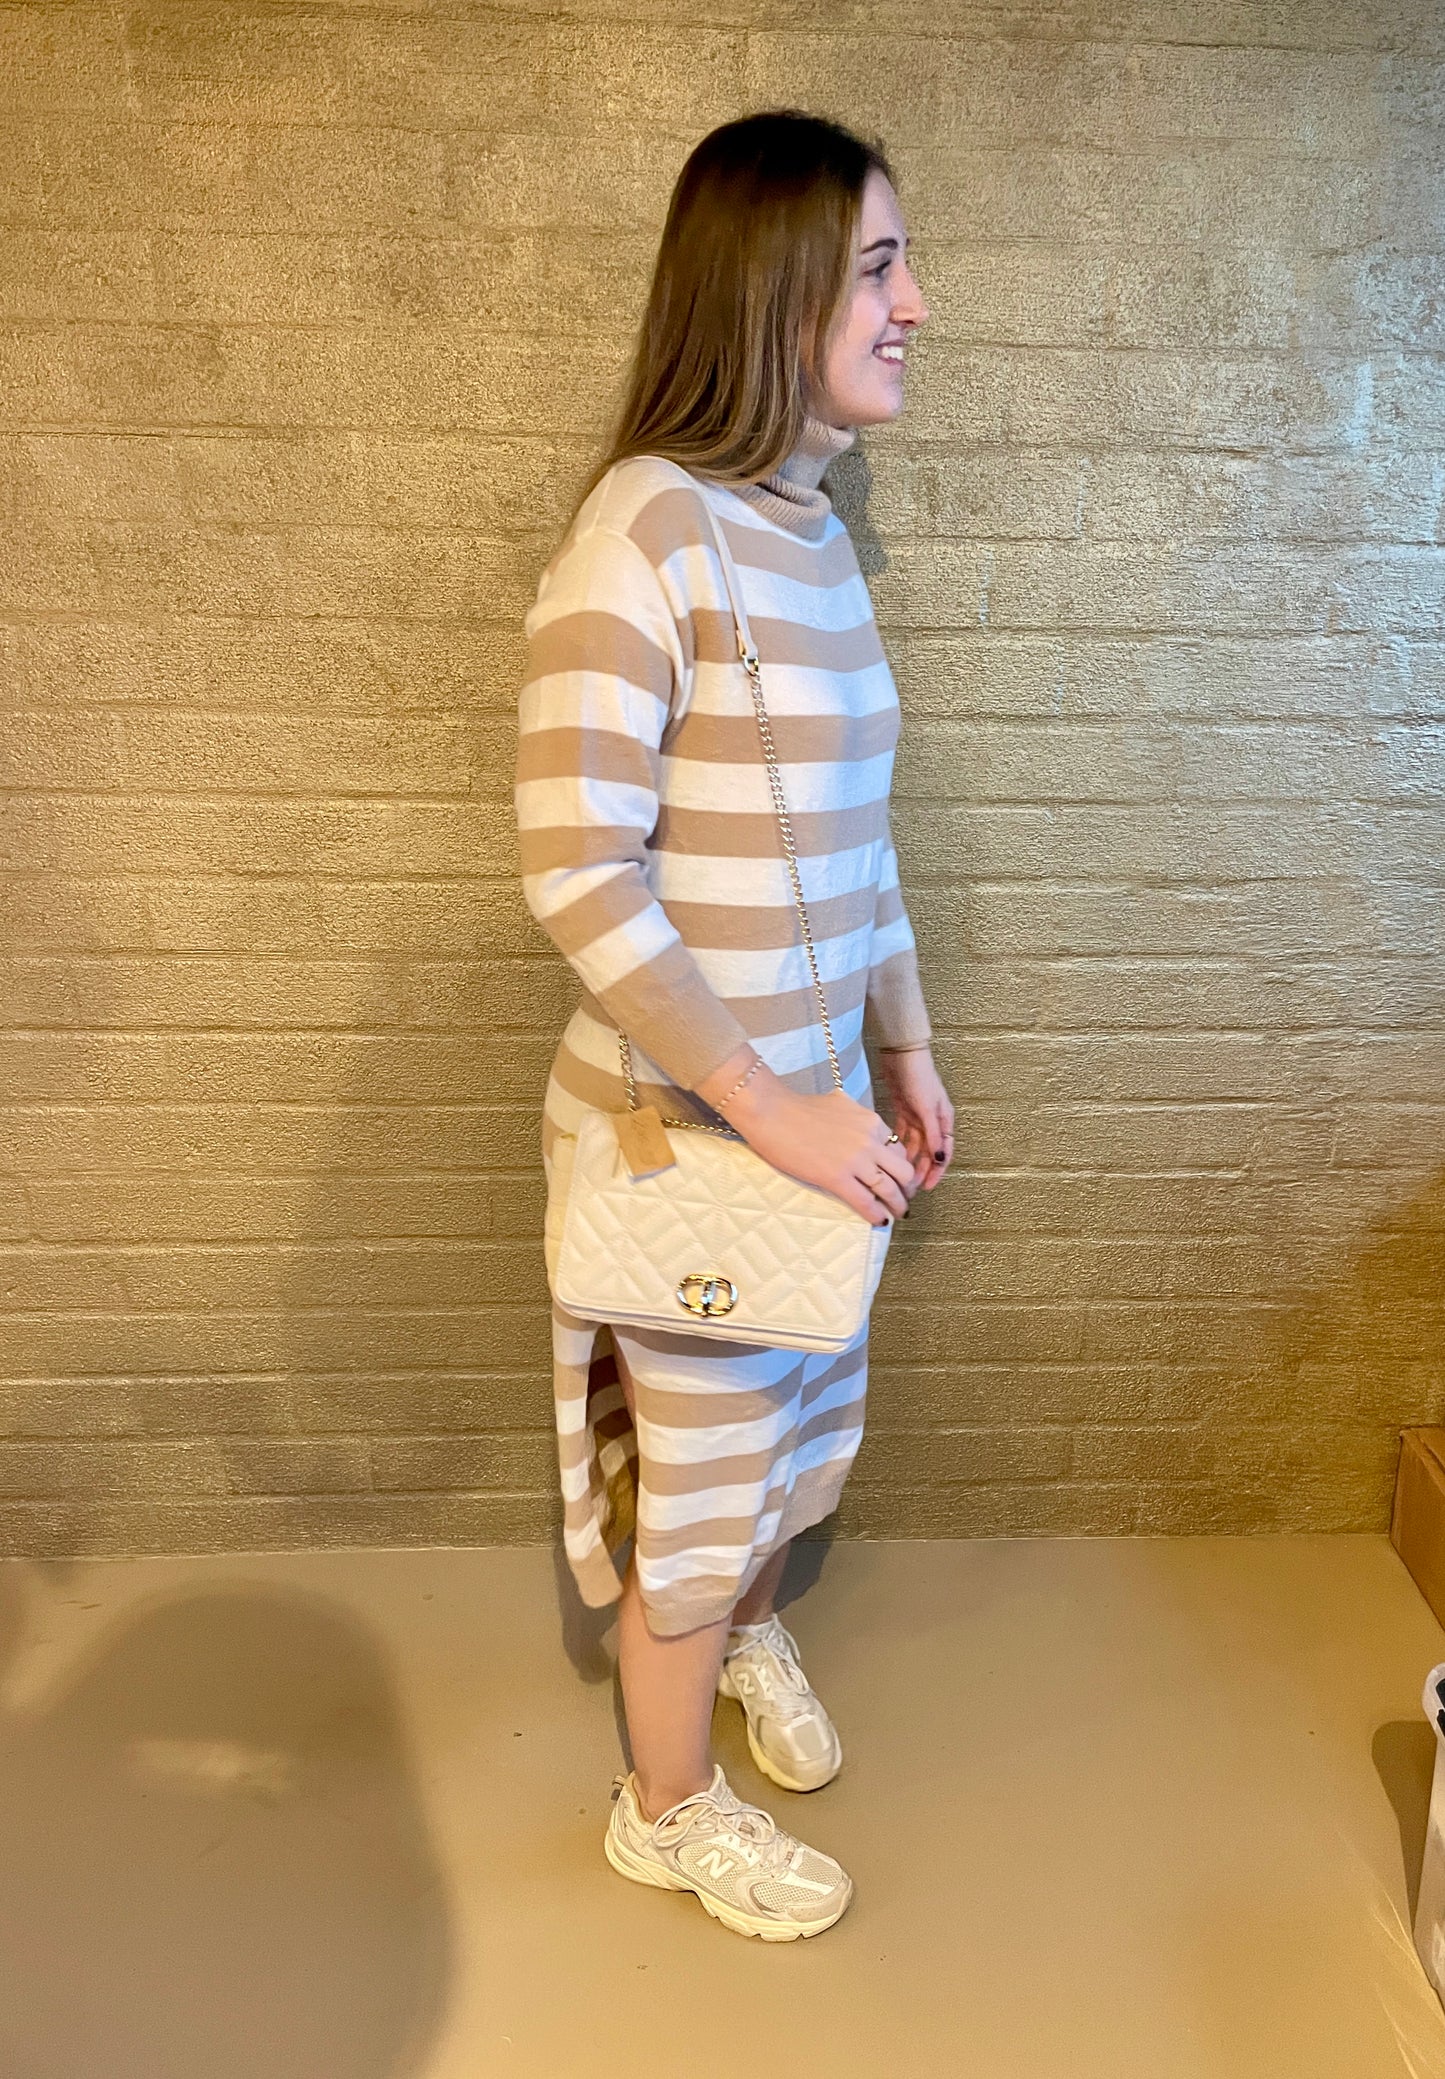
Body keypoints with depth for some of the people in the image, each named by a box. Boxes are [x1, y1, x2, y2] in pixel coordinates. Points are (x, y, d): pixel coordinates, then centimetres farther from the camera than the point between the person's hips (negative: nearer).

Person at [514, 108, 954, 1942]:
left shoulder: (813, 529, 5)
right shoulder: (646, 522, -20)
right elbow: (575, 865, -24)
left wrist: (906, 1050, 15)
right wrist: (771, 1104, -23)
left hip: (811, 1098, 7)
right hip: (687, 1120, -7)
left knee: (791, 1415, 26)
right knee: (695, 1457, 12)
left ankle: (746, 1627, 57)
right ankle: (668, 1806, 39)